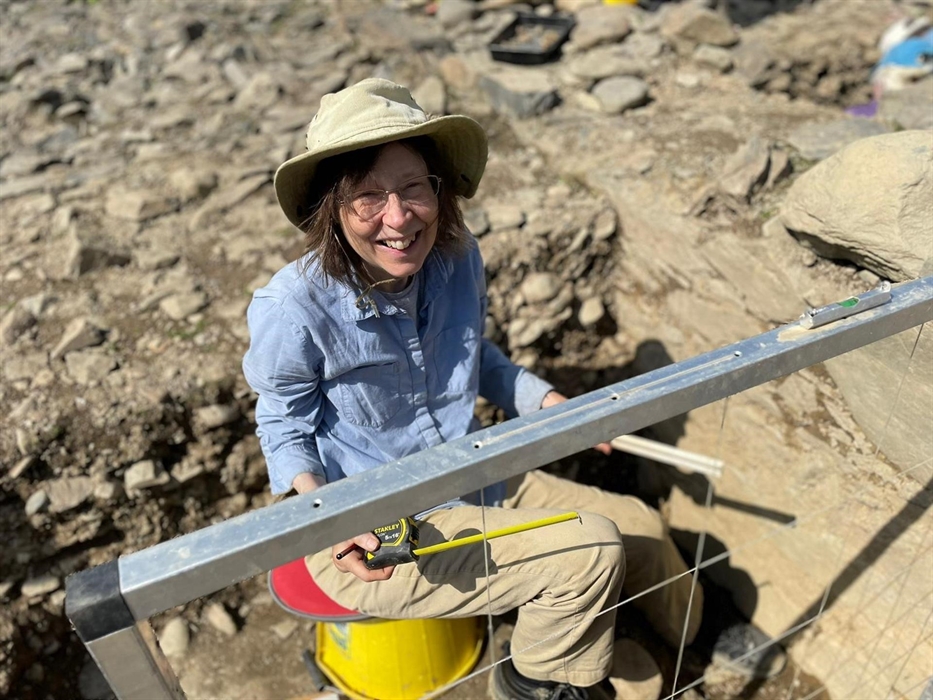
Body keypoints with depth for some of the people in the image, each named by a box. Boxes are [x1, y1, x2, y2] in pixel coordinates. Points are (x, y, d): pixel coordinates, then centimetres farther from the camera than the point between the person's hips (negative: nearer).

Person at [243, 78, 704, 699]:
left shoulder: (458, 260, -8)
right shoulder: (294, 310, -25)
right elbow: (283, 428, -11)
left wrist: (548, 402, 0)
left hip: (477, 481, 7)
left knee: (639, 526, 10)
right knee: (590, 553, -18)